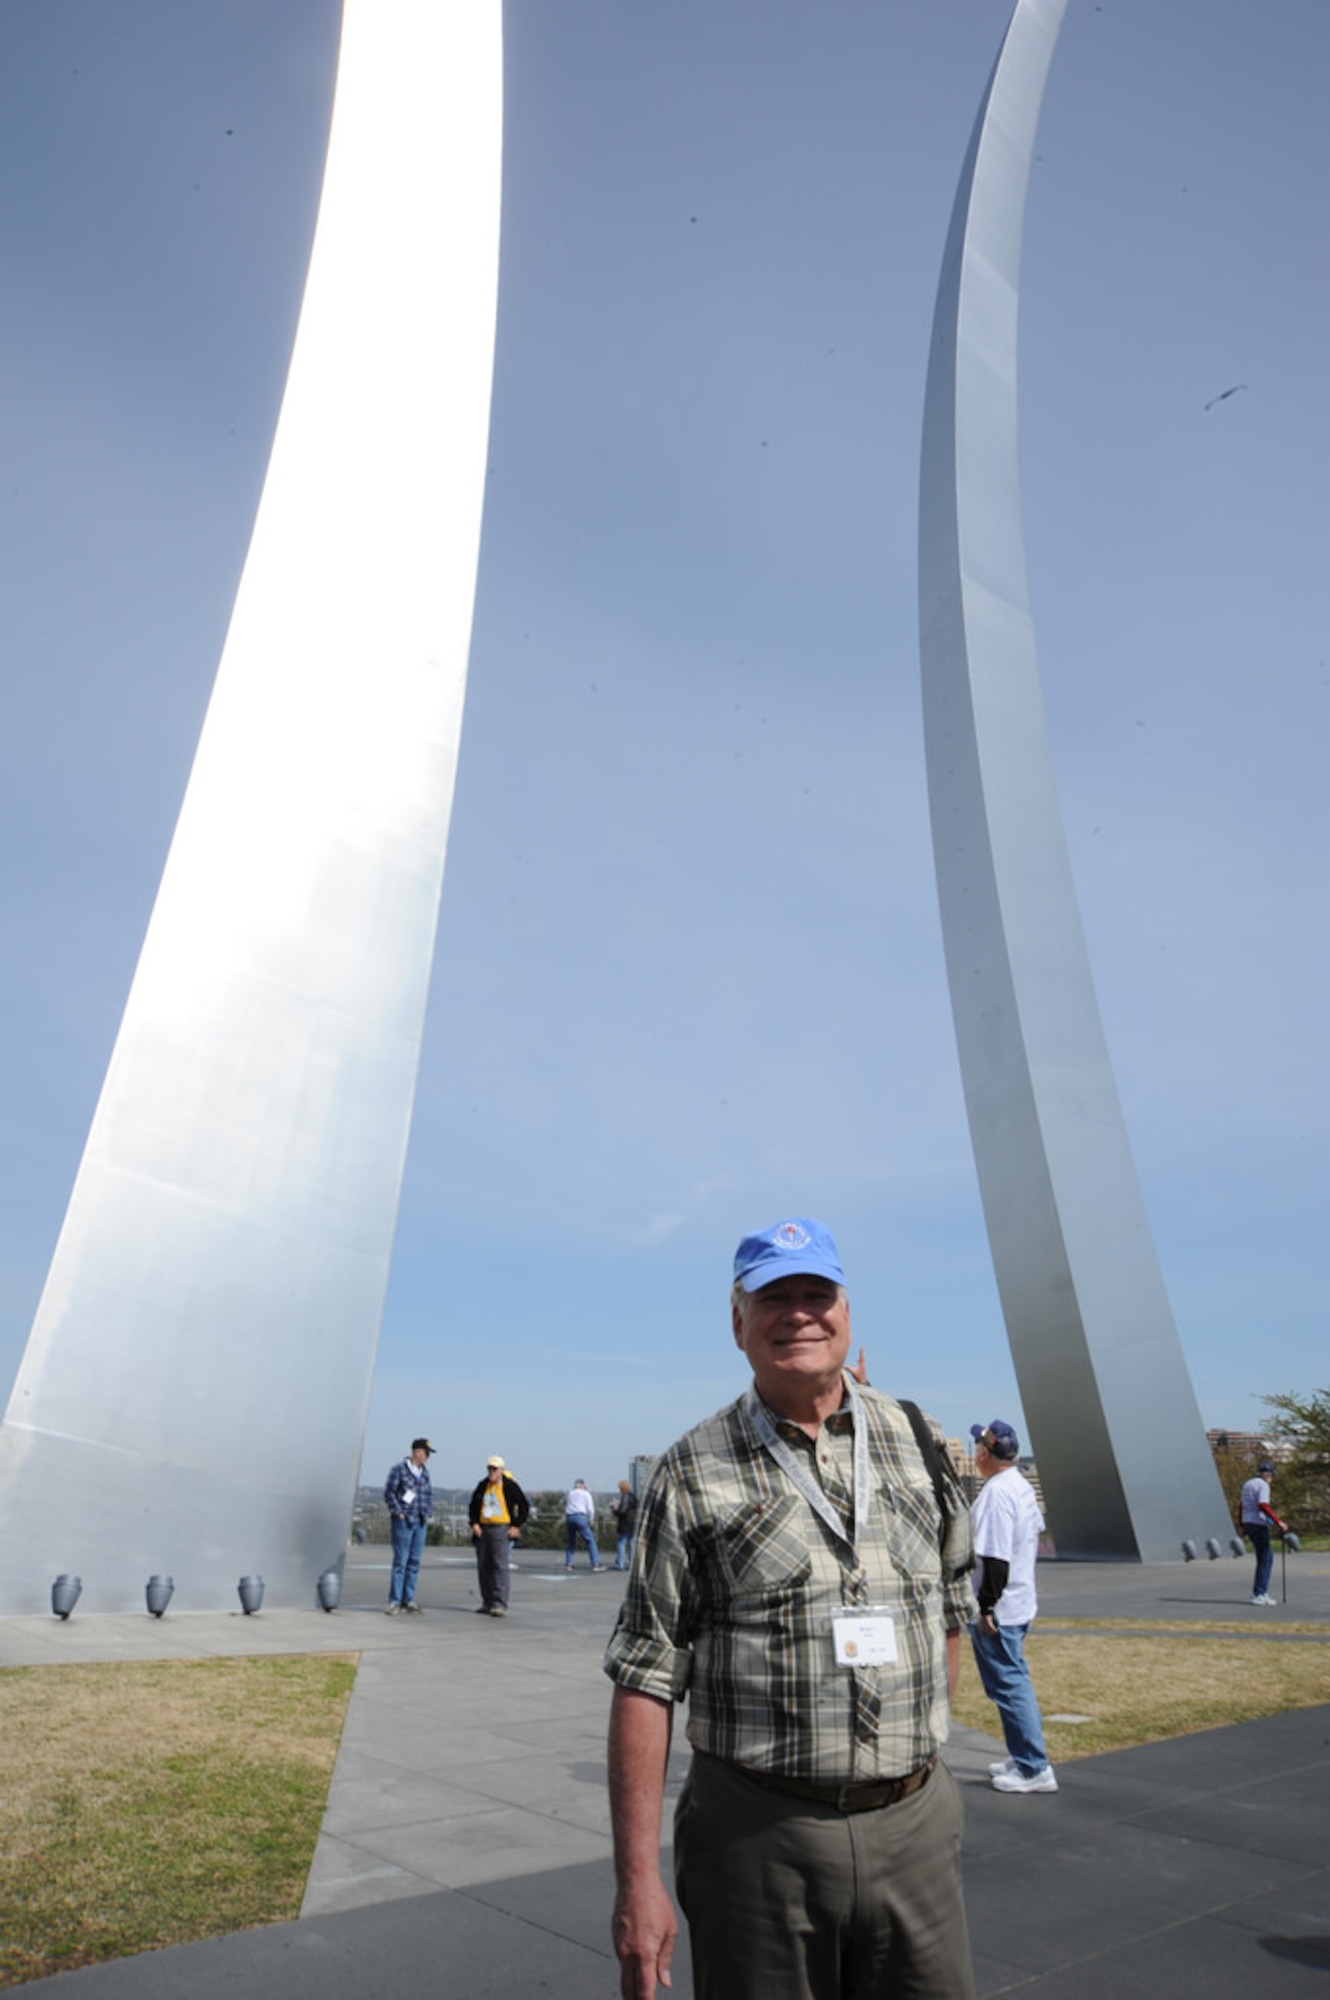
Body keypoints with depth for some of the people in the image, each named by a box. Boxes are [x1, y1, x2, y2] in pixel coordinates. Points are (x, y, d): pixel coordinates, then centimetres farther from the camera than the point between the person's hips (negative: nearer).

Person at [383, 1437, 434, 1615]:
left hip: (420, 1522, 7)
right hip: (403, 1521, -7)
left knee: (414, 1561, 8)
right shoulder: (399, 1469, -8)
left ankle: (408, 1600, 15)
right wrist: (398, 1512, -12)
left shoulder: (424, 1472, 12)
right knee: (401, 1561, -6)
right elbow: (388, 1492, -10)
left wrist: (427, 1512, 10)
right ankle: (394, 1601, 1)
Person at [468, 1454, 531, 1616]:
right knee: (484, 1567, 9)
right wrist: (474, 1523, 3)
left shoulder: (510, 1486, -4)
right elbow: (473, 1506, 17)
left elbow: (525, 1506, 0)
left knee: (501, 1566, -13)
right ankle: (487, 1603, 21)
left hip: (502, 1530, -5)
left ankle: (500, 1604, -13)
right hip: (483, 1530, 5)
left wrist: (517, 1526, -4)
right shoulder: (482, 1486, 8)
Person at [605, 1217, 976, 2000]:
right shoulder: (693, 1473, -7)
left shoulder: (920, 1442, 3)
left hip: (916, 1826, 3)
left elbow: (952, 1608, 14)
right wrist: (638, 1880, -8)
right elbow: (646, 1678, -6)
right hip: (758, 1837, -2)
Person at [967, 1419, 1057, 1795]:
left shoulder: (995, 1492, -24)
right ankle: (1023, 1757, 29)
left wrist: (986, 1606, -20)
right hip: (1021, 1602, 10)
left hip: (997, 1610, -10)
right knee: (1016, 1680, 20)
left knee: (1007, 1685, 0)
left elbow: (995, 1558, -26)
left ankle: (1035, 1769, 6)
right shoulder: (1022, 1486, 6)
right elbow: (1035, 1534, 18)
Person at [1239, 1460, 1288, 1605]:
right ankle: (1259, 1595, -2)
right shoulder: (1263, 1485, -9)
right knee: (1265, 1559, -2)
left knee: (1268, 1556, 17)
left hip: (1247, 1523, 9)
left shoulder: (1247, 1484, 19)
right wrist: (1278, 1522, -24)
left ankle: (1261, 1592, 17)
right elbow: (1263, 1505, -23)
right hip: (1258, 1524, -9)